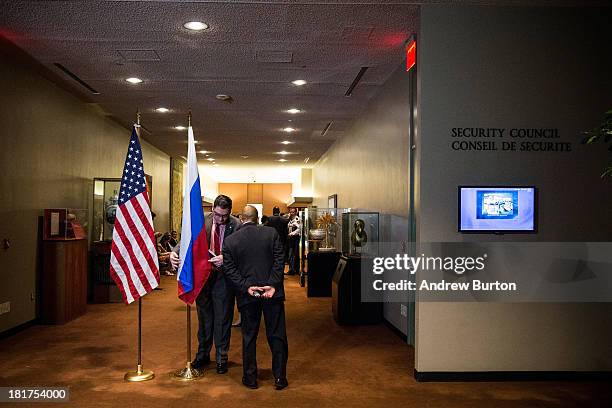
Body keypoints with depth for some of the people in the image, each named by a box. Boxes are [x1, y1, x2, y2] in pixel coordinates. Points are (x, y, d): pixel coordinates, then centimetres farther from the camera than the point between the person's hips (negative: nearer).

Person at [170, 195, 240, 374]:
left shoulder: (236, 225, -11)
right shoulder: (202, 221, -5)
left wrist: (226, 258, -28)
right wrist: (175, 252, -26)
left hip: (224, 276, -2)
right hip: (202, 273, 2)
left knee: (222, 318, 8)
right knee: (204, 316, 16)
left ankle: (221, 357, 24)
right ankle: (203, 354, 33)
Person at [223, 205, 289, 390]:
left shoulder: (230, 241, -1)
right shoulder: (271, 233, -3)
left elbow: (230, 270, -4)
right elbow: (279, 261, -7)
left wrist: (246, 287, -7)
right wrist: (273, 284, -9)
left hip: (247, 295, 0)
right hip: (272, 292, 0)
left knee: (249, 336, 13)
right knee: (276, 335, 9)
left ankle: (250, 377, 20)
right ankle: (280, 377, 15)